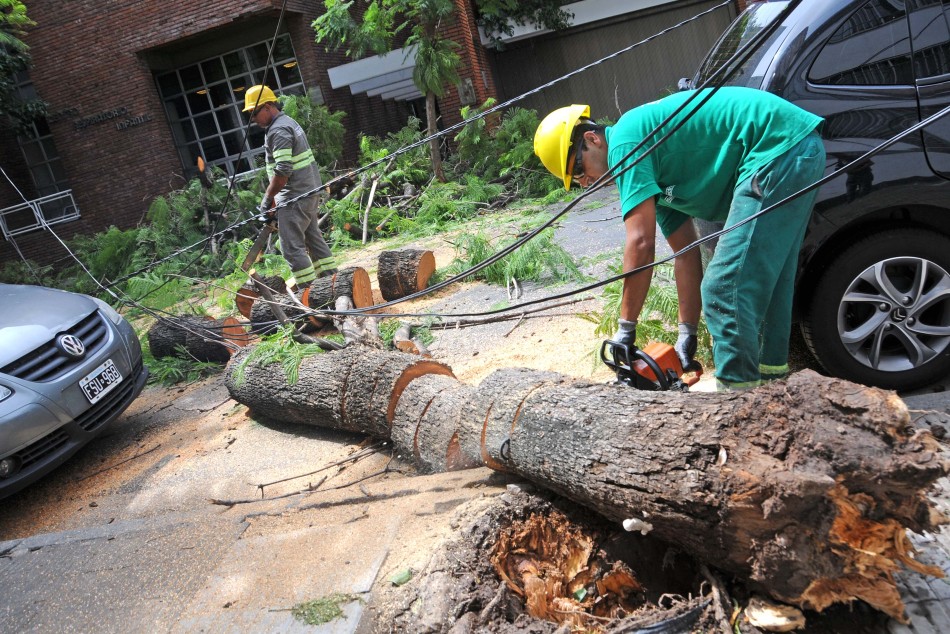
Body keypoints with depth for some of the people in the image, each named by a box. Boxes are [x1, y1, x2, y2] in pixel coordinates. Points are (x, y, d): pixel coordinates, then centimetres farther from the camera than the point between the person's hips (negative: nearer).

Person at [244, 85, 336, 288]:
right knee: (312, 235, 18)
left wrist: (268, 197, -13)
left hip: (295, 197, -11)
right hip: (310, 190, 11)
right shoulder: (288, 121, 15)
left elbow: (282, 170, -25)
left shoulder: (278, 131, -17)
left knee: (292, 246, -6)